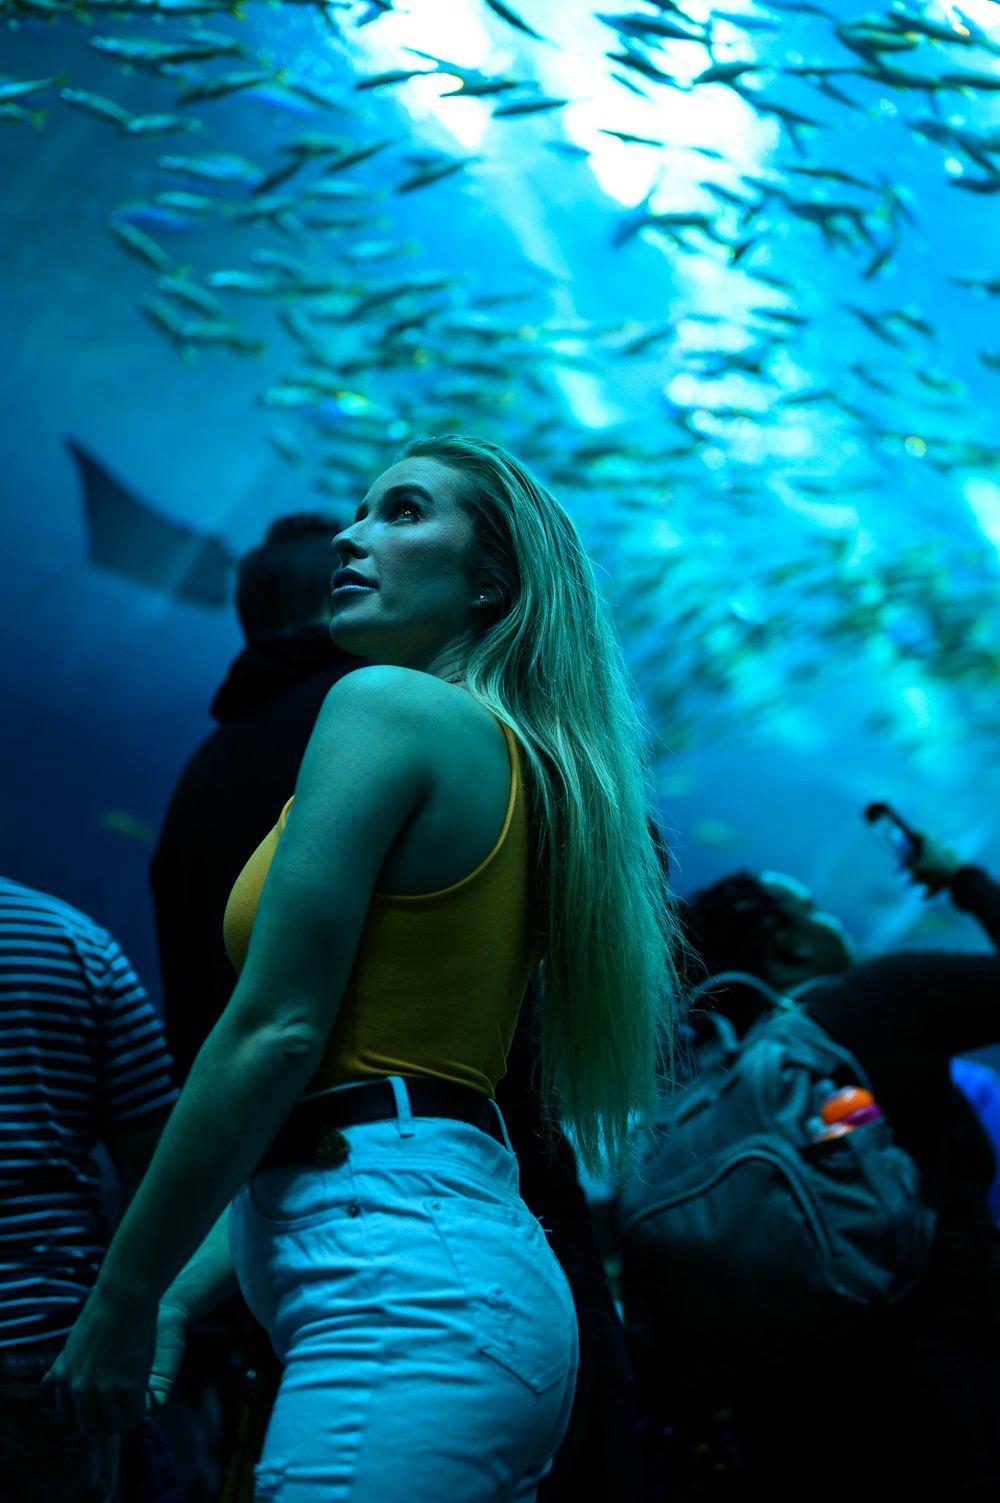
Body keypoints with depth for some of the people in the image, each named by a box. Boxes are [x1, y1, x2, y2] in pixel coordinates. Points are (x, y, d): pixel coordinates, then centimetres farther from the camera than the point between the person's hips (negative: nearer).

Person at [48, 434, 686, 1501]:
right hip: (476, 1257, 9)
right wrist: (183, 1296, 19)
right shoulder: (507, 754, 20)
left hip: (406, 1277, -9)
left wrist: (125, 1298, -6)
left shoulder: (391, 704, -7)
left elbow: (276, 1034, -14)